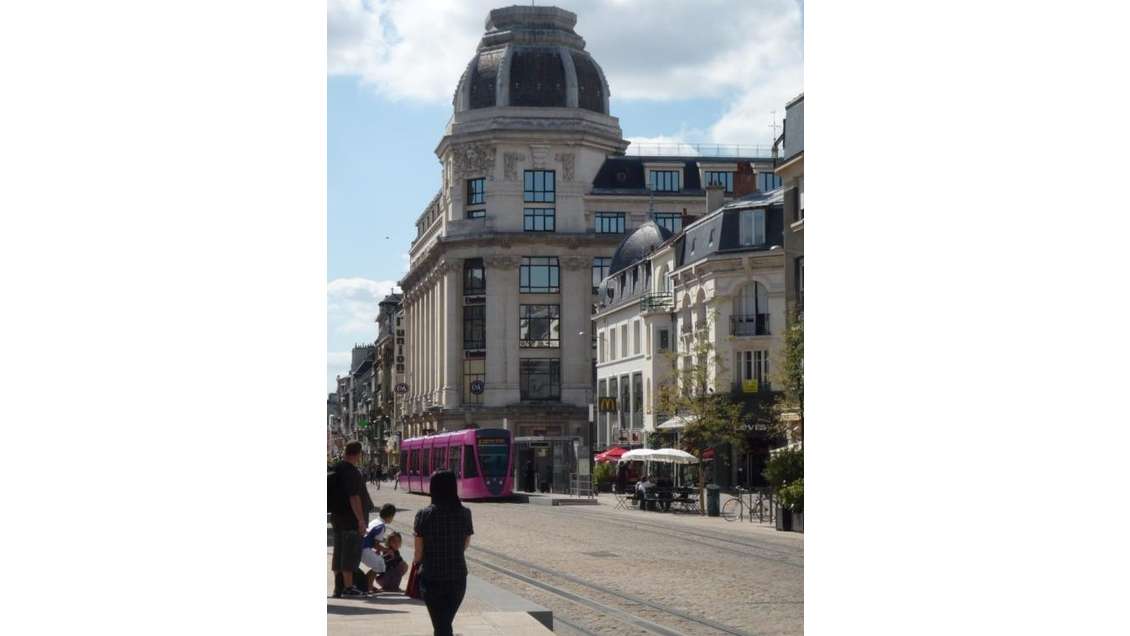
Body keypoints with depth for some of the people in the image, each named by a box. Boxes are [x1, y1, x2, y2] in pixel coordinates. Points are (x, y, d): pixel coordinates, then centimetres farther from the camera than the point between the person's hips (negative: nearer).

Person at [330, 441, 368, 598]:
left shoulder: (335, 468, 10)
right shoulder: (352, 472, -18)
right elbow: (354, 498, -22)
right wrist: (361, 520, -18)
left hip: (336, 516, 9)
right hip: (350, 518, -9)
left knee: (338, 552, 12)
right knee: (351, 553, -4)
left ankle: (338, 587, 16)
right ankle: (348, 588, -4)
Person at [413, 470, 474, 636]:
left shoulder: (424, 515, -11)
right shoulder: (464, 514, -4)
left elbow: (418, 553, -8)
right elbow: (465, 545, 6)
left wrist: (415, 561, 14)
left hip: (431, 578, -2)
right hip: (458, 577, 2)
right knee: (446, 621, 20)